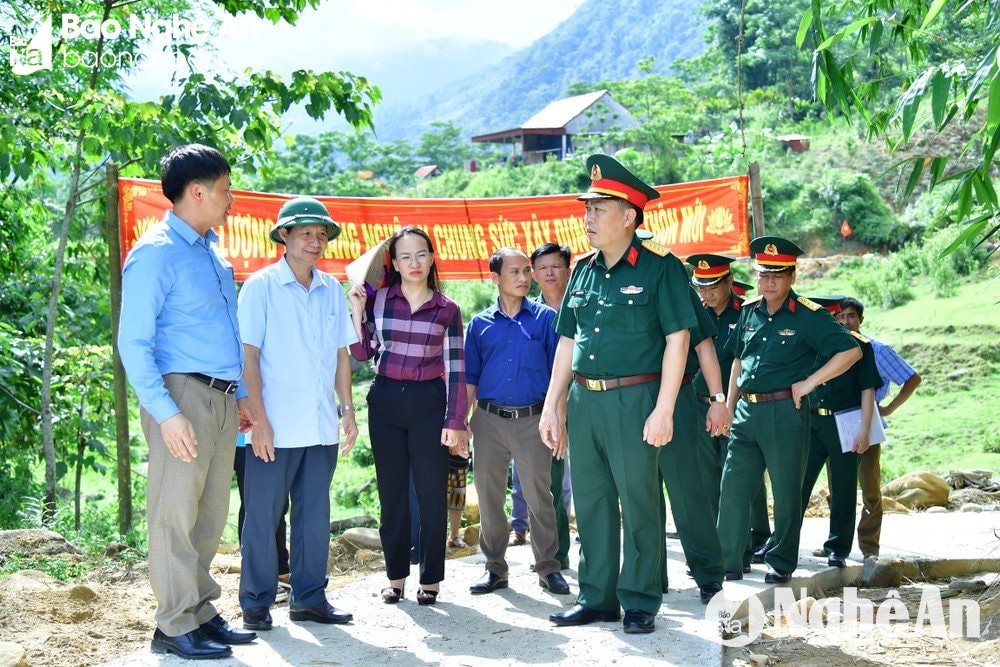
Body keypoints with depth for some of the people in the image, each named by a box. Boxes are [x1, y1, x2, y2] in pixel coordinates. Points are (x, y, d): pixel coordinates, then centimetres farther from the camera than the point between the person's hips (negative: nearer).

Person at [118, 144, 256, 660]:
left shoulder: (212, 252, 16)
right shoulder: (156, 253, -10)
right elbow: (134, 343, -15)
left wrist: (241, 395, 19)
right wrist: (166, 413, -21)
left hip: (222, 399, 8)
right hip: (183, 393, -8)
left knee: (211, 514, 13)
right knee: (175, 513, -3)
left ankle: (201, 612, 23)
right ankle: (174, 628, 5)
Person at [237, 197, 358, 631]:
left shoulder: (332, 289, 11)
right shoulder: (261, 286, -3)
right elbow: (249, 356, -7)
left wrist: (348, 410, 9)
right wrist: (259, 421, -13)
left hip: (322, 427, 5)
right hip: (276, 428, -5)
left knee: (315, 516, 11)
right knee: (263, 517, 3)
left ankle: (309, 598, 21)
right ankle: (256, 603, 13)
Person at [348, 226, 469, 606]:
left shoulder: (447, 310, 3)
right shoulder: (378, 300, 5)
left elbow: (455, 369, 1)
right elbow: (362, 354, 5)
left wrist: (455, 422, -4)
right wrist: (357, 313, -6)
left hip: (428, 403, -1)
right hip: (385, 401, 1)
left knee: (432, 495, 0)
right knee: (391, 493, 7)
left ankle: (430, 579, 11)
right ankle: (395, 576, 17)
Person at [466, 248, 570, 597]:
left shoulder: (546, 318, 3)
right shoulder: (480, 324, 8)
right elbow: (470, 378, 12)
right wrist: (463, 421, 6)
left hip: (533, 420, -2)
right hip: (489, 419, 2)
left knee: (539, 495, 0)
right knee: (489, 495, 7)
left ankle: (548, 567, 11)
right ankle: (495, 567, 19)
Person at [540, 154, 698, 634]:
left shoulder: (660, 269, -6)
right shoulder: (583, 272, 13)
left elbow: (677, 340, -9)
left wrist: (663, 410, -15)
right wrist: (552, 406, 13)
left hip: (633, 400, -6)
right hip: (583, 401, 6)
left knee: (638, 504, 2)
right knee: (590, 502, 11)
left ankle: (640, 603, 13)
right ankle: (597, 597, 22)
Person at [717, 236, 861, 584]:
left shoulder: (809, 316, -7)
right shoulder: (748, 312, 11)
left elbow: (851, 351, -12)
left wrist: (809, 382, -14)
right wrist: (728, 407, 15)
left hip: (784, 411, -5)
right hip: (746, 410, 5)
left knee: (786, 490, 4)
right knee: (732, 486, 4)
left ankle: (781, 563, 16)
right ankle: (728, 562, 12)